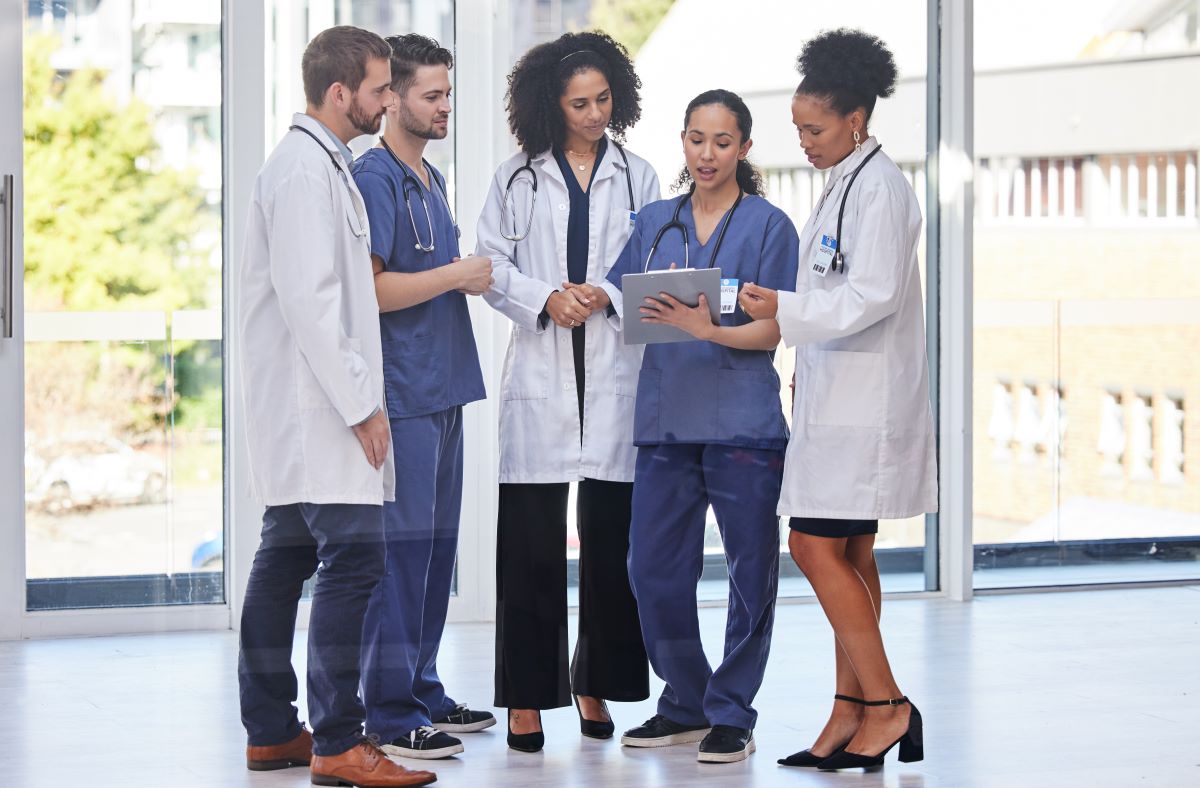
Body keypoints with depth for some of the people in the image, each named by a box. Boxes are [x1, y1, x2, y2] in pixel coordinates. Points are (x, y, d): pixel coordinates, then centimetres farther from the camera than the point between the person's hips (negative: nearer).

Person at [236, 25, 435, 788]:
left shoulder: (323, 164, 17)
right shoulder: (304, 168, -15)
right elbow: (307, 300, -21)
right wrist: (360, 404, -20)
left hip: (300, 410, 11)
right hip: (316, 404, -11)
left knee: (287, 561, 12)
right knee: (354, 555, -13)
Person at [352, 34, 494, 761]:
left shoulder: (432, 180, 17)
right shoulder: (375, 178, -11)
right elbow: (370, 289, -19)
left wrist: (477, 276, 8)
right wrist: (456, 275, -14)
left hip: (444, 389, 9)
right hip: (402, 394, -9)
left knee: (438, 543, 13)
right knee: (404, 544, -7)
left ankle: (423, 693, 21)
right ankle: (391, 712, -3)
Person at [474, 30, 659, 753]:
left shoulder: (637, 177, 11)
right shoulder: (517, 179, 9)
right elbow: (493, 267, 7)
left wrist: (605, 295, -10)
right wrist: (546, 300, -10)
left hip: (617, 371, 1)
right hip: (540, 374, -1)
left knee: (612, 540, 3)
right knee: (533, 542, -4)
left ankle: (597, 685, 15)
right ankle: (528, 698, 0)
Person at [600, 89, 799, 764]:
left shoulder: (769, 226, 1)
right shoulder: (655, 222, 14)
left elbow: (771, 332, -6)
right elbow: (622, 303, 10)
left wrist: (708, 329, -23)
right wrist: (601, 300, -12)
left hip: (743, 423, -4)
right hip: (666, 420, 4)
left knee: (750, 575, 1)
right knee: (655, 573, 6)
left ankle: (731, 715, 12)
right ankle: (686, 704, 22)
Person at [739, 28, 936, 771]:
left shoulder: (879, 187, -15)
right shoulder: (847, 182, 16)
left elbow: (874, 295, -21)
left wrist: (785, 309, -22)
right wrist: (783, 310, 14)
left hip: (864, 399, -10)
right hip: (839, 395, 10)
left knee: (818, 547, -11)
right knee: (849, 555, 10)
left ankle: (886, 706, -6)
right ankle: (853, 714, 14)